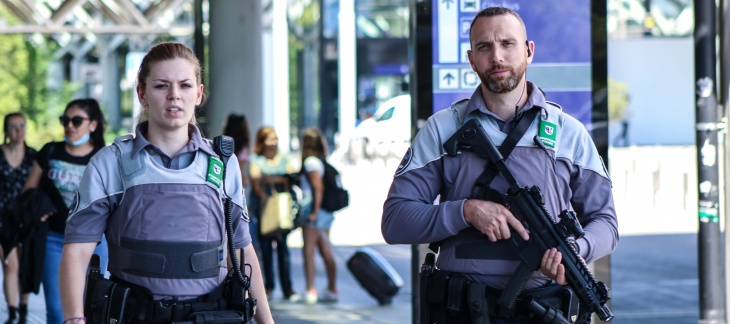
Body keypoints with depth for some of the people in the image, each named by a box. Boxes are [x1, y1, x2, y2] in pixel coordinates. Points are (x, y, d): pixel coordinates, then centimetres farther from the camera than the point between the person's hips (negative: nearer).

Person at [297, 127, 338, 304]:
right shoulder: (321, 162, 15)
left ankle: (310, 291, -11)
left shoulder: (310, 161, -11)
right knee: (326, 251, 10)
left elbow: (318, 187, -18)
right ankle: (332, 290, 13)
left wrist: (315, 212, -20)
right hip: (325, 212, 9)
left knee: (308, 251, -7)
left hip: (314, 210, -9)